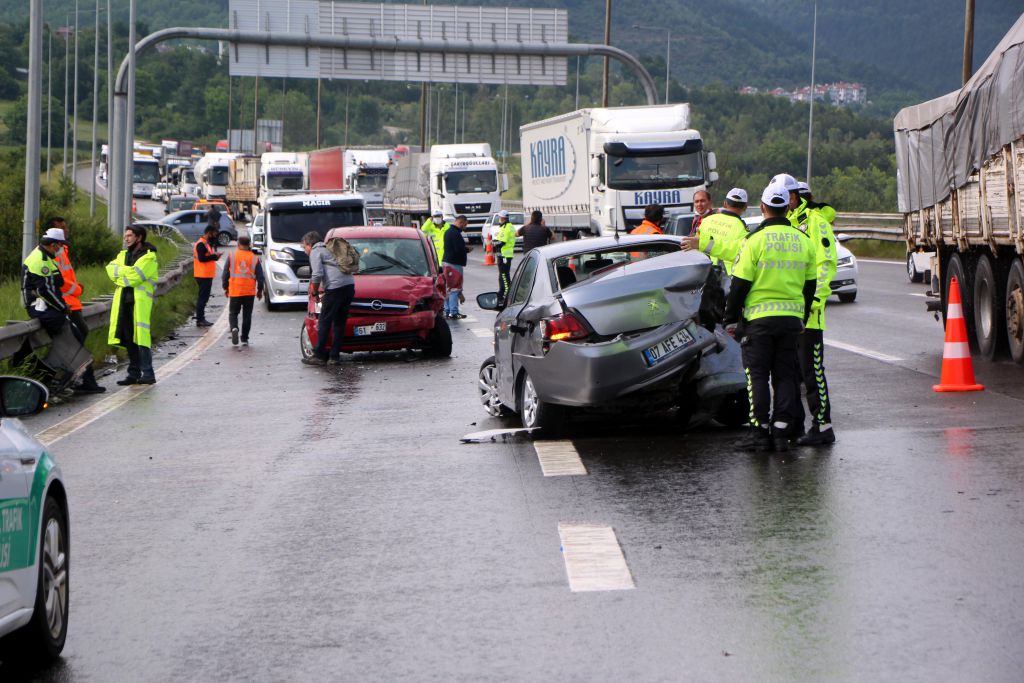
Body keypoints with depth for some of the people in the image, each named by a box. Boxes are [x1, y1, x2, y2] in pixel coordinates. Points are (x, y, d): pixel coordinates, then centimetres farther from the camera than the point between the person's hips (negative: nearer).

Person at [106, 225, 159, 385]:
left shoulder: (148, 257, -4)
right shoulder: (123, 255, 20)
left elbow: (134, 277, -16)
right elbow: (111, 269, 4)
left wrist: (120, 272, -1)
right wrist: (128, 271, -10)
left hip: (140, 301, -7)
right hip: (124, 301, 7)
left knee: (141, 337, -12)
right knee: (129, 338, 8)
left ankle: (148, 373, -11)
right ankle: (134, 373, 14)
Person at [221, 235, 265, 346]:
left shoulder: (231, 256, -2)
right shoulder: (255, 258, 0)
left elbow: (225, 274, 1)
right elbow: (260, 276, 2)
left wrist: (225, 288, 13)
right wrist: (260, 290, 14)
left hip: (235, 291, -1)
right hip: (250, 292, 1)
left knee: (233, 313, 9)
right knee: (247, 315, 10)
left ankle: (234, 328, -20)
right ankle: (245, 339, 10)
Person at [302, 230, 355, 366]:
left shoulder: (315, 252, 2)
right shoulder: (328, 249, 29)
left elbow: (317, 274, -11)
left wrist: (314, 291, 3)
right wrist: (324, 289, 29)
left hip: (335, 288, -8)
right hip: (349, 285, 8)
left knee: (324, 322, -1)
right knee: (339, 323, 12)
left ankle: (319, 356, 1)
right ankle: (335, 356, 12)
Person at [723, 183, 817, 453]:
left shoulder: (755, 239, -9)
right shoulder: (803, 241, 6)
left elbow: (740, 283, -8)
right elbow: (810, 285, 13)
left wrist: (731, 319, 1)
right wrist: (802, 318, 24)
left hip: (759, 318, -4)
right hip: (792, 318, 4)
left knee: (758, 375, 3)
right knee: (785, 377, 8)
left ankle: (760, 431, 1)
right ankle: (781, 432, 5)